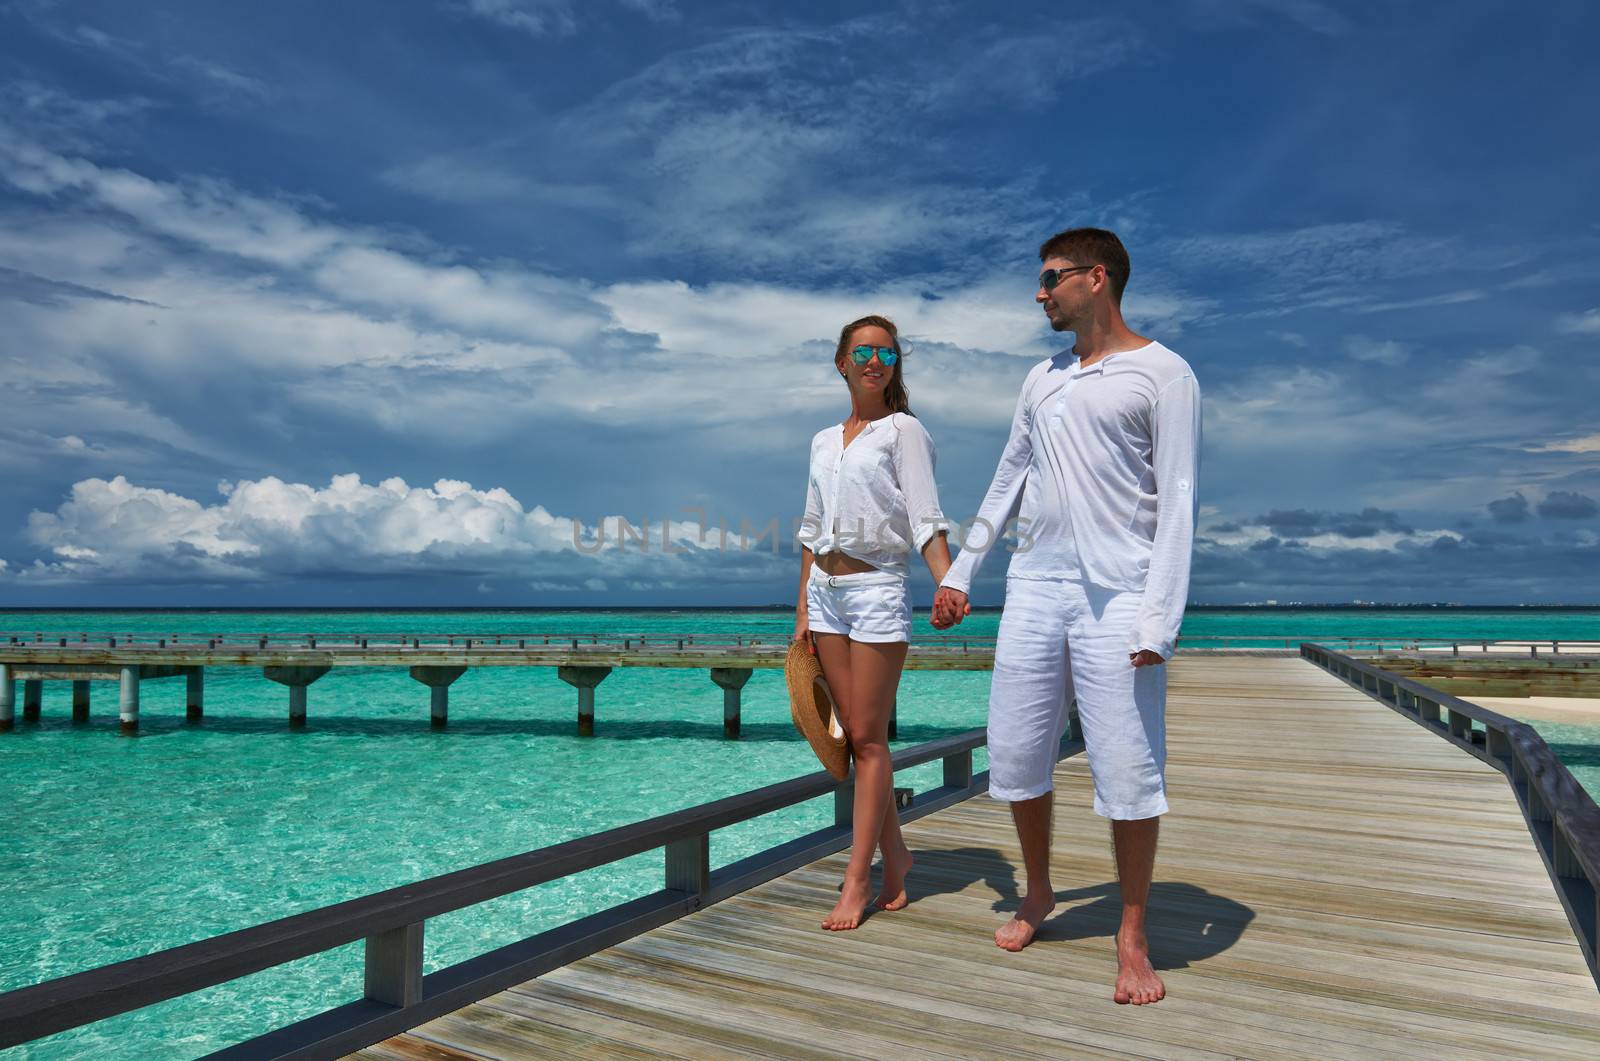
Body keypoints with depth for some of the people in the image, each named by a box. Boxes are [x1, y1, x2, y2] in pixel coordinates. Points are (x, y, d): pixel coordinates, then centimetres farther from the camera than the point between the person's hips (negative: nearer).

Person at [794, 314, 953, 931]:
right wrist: (803, 611, 12)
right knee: (855, 736, 8)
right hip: (825, 591, 6)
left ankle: (857, 879, 4)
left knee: (868, 738, -3)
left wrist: (949, 584, -24)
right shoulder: (824, 441, 15)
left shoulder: (902, 430, 0)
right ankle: (894, 853, 23)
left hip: (877, 587, -6)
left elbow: (926, 520, -9)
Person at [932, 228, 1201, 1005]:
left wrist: (1158, 618, -16)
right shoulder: (1042, 379, 16)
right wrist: (959, 571, 18)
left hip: (1116, 593, -5)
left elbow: (1177, 502, -8)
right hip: (1035, 587, 6)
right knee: (1014, 755, 8)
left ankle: (1133, 938, 15)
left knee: (1128, 772, -1)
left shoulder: (1162, 374, -2)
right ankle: (1037, 895, 30)